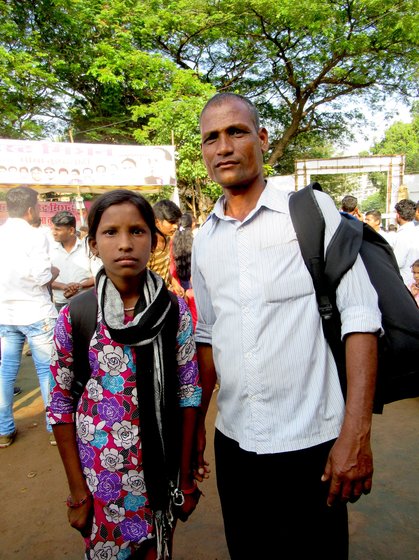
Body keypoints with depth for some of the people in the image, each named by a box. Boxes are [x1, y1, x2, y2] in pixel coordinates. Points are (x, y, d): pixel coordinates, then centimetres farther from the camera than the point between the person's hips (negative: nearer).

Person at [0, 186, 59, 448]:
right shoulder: (35, 236, -13)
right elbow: (42, 277, -18)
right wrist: (54, 272, 2)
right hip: (36, 313, -6)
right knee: (47, 369, 5)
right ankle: (56, 427, 14)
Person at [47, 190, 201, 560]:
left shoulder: (175, 310, -9)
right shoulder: (74, 316, -10)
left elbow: (188, 394, -3)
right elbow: (61, 405, -4)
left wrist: (186, 477, 0)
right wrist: (78, 491, -3)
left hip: (160, 467, 1)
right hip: (98, 471, 0)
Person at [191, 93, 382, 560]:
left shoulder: (313, 210, -7)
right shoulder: (204, 240, 6)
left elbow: (359, 315, -12)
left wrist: (356, 431, -17)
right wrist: (196, 422, 12)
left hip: (310, 443, -4)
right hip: (233, 440, 5)